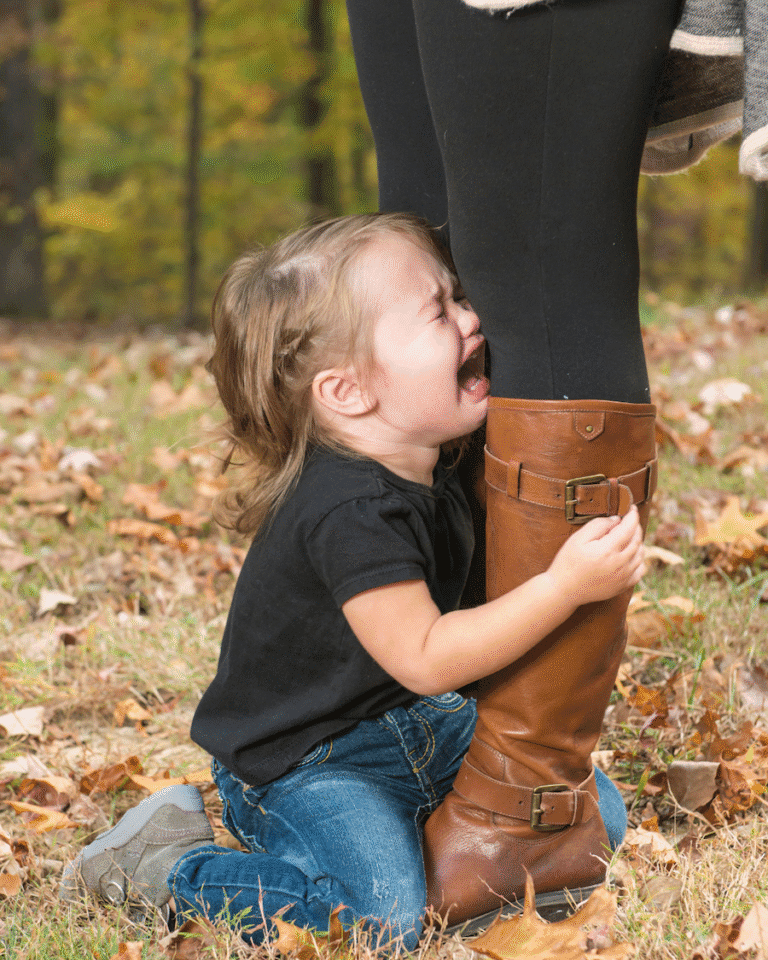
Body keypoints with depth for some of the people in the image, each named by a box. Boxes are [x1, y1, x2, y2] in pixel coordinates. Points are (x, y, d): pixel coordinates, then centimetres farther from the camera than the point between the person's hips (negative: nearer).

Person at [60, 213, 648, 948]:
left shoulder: (432, 472, -1)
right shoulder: (351, 512, -29)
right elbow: (423, 658, -31)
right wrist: (565, 586, -35)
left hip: (412, 725, 8)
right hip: (296, 767, -8)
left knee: (597, 817, 4)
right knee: (386, 917, -31)